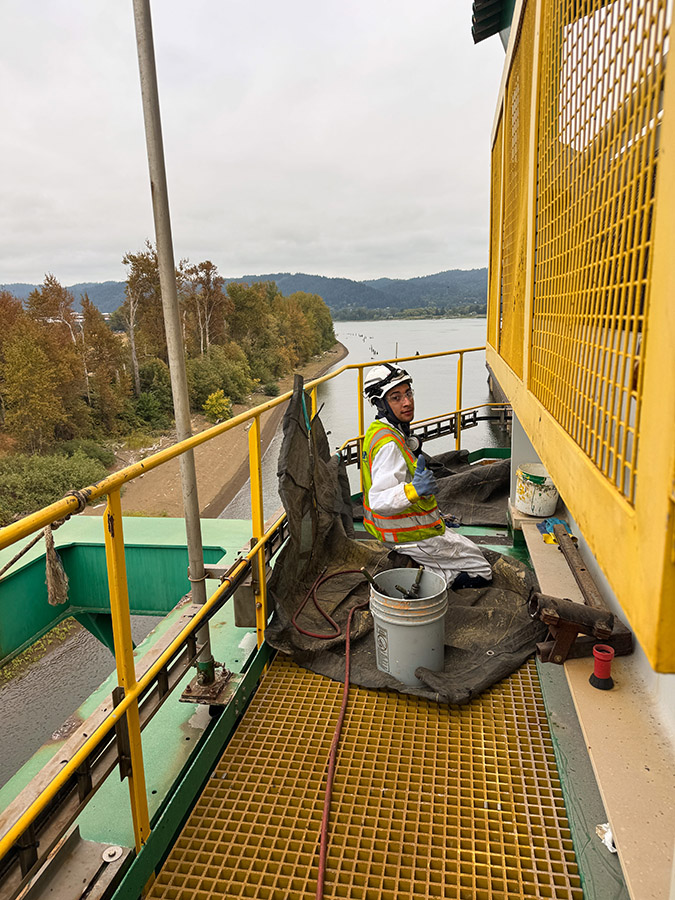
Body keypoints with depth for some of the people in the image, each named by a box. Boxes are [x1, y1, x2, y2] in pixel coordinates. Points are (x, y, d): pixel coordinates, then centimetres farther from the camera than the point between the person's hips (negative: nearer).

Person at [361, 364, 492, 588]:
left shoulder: (380, 430, 5)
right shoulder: (389, 444, -28)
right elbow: (378, 501, -35)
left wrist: (435, 516, 19)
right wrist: (412, 490, -52)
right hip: (411, 534, -10)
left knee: (469, 547, 30)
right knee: (482, 572, 2)